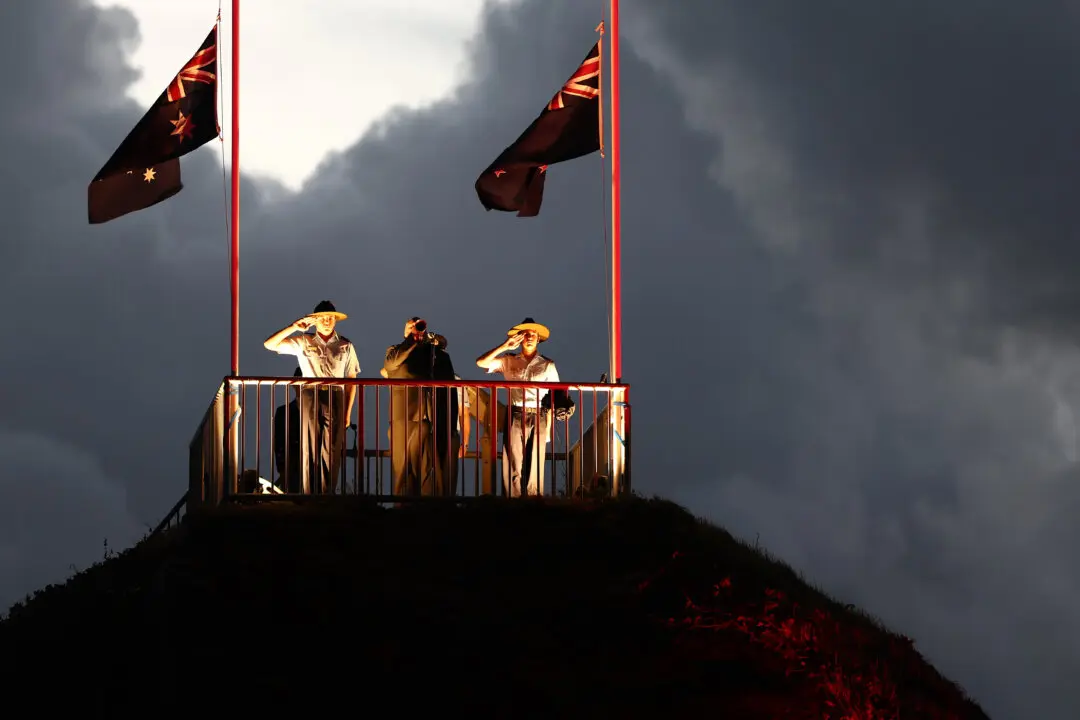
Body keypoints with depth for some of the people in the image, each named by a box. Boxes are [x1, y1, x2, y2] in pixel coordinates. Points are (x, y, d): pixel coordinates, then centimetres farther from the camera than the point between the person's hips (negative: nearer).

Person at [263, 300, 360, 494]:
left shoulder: (345, 346, 11)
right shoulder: (303, 342, 8)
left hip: (335, 399, 1)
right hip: (310, 398, -1)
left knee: (332, 452, -3)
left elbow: (351, 380, 12)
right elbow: (269, 344, 1)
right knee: (309, 449, -5)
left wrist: (348, 412, 5)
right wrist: (294, 327, -9)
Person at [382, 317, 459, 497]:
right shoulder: (396, 351, 15)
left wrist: (452, 425, 7)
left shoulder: (439, 354, 18)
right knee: (405, 470, -3)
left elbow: (451, 392, 15)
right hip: (406, 420, -1)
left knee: (432, 472, -2)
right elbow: (392, 362, -11)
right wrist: (413, 339, -7)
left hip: (435, 422, 1)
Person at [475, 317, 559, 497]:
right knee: (513, 467, -6)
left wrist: (548, 426, 2)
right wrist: (505, 346, -3)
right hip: (515, 417, 0)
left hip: (538, 418, 0)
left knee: (535, 467, -3)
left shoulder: (547, 365, 11)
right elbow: (481, 362, 1)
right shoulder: (509, 362, 12)